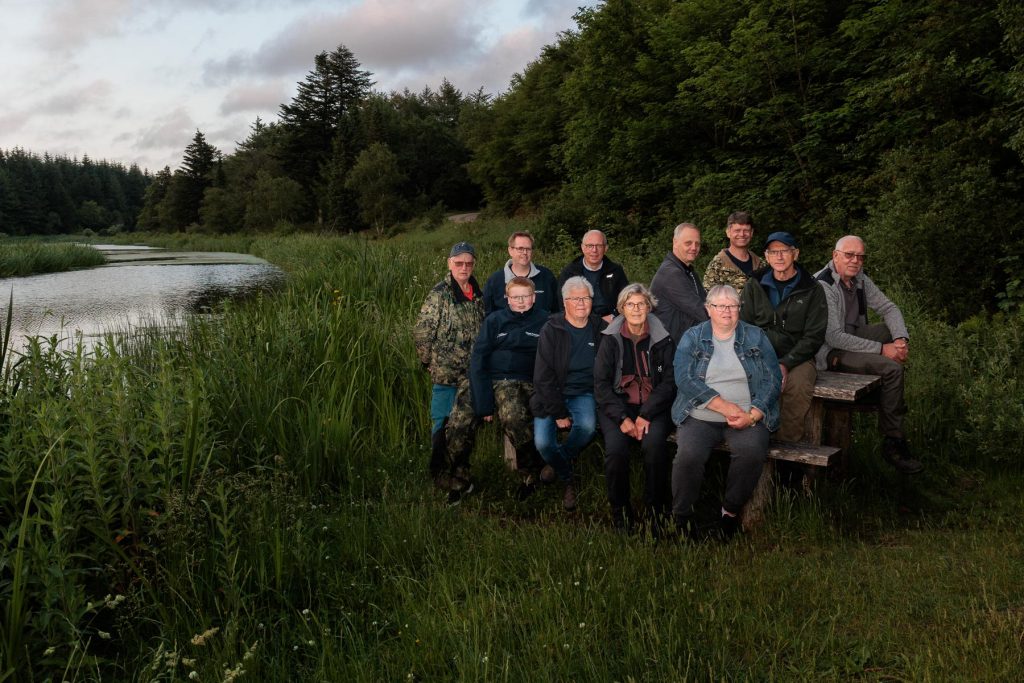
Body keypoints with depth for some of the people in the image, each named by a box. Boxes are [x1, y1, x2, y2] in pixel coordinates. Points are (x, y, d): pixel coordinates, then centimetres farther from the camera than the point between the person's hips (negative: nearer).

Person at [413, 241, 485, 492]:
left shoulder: (477, 293, 8)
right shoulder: (439, 293, -12)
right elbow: (421, 332, -11)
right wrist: (430, 361, -6)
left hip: (471, 371, 7)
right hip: (446, 371, -6)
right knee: (443, 421, 0)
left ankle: (459, 467, 28)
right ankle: (440, 473, 10)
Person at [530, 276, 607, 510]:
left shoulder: (601, 329, 2)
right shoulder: (551, 330, -7)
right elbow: (543, 376, -10)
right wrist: (558, 412, -15)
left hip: (584, 394, 1)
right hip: (552, 394, -1)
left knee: (587, 426, -30)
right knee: (543, 442, -21)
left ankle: (559, 461, 2)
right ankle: (567, 479, 12)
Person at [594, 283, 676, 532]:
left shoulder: (662, 339, 5)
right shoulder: (611, 339, 5)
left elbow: (669, 382, 1)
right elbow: (601, 384, 0)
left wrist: (646, 415, -13)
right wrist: (622, 418, -13)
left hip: (653, 406, 0)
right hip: (617, 405, 0)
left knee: (654, 445, -31)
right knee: (615, 449, -28)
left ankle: (656, 509, -12)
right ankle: (620, 510, -7)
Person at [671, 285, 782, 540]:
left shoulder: (755, 337, 13)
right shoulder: (692, 337, 9)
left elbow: (772, 379, 4)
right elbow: (684, 379, -6)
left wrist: (753, 416, -11)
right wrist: (724, 406, -15)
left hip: (747, 418, 1)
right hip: (699, 417, -1)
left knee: (753, 451, -31)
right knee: (688, 455, -29)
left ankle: (731, 510, -7)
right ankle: (681, 516, -7)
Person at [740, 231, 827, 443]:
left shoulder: (812, 290, 5)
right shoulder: (755, 287, 12)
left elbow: (813, 337, 0)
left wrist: (786, 363, -14)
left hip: (796, 357, -1)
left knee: (799, 385, -35)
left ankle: (788, 442, -17)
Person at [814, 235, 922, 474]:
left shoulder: (860, 279, 6)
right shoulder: (823, 286, -21)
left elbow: (889, 308, 9)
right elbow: (834, 337, -27)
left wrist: (901, 339, -12)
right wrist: (881, 348, -25)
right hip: (830, 353, -9)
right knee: (892, 368, -22)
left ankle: (888, 403, 6)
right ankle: (893, 442, -13)